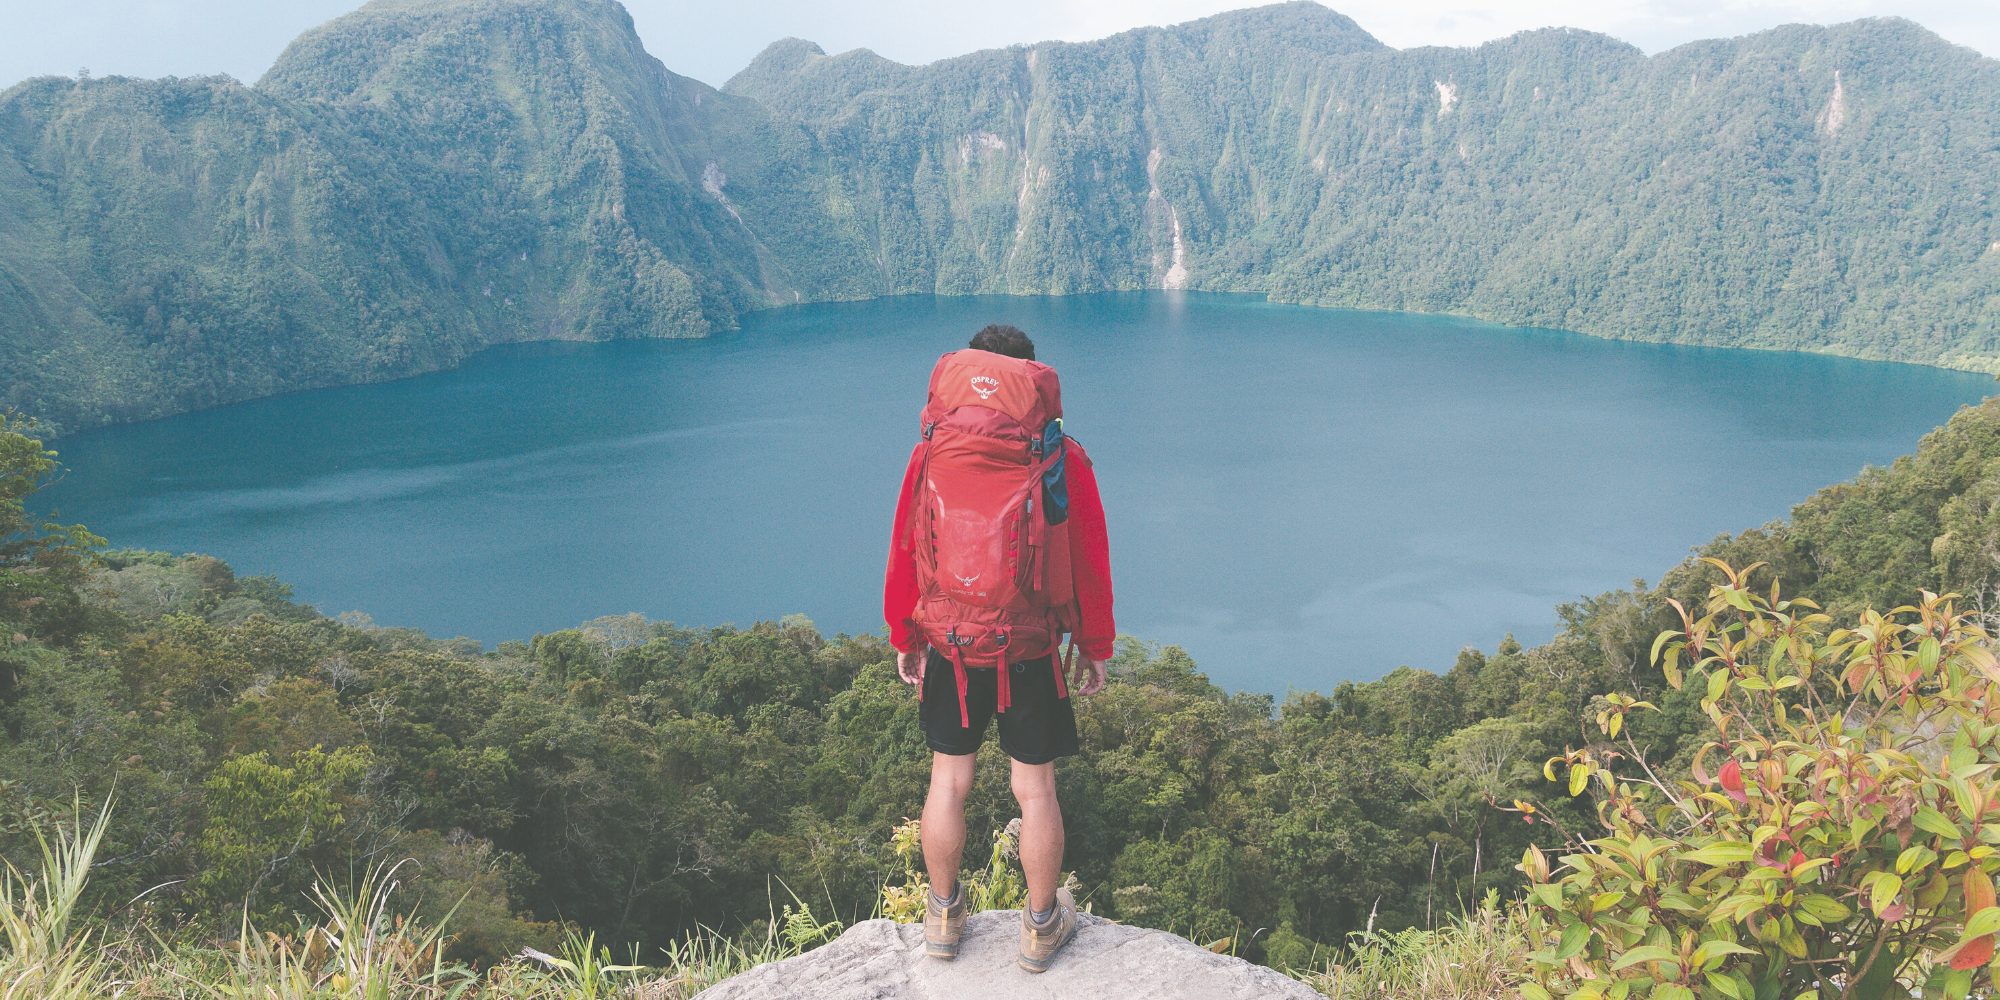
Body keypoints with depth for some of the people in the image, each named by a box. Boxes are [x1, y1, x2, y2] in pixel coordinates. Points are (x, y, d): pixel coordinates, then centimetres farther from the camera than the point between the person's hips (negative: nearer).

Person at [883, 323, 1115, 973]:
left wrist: (905, 638, 14)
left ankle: (944, 918, 30)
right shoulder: (1064, 458, -7)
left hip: (950, 650, 2)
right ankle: (1042, 926, 25)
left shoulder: (930, 454, -4)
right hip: (1032, 652, -1)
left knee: (948, 781, 15)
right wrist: (1095, 647, 9)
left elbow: (904, 555, 2)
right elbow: (1090, 563, -2)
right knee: (1034, 788, 11)